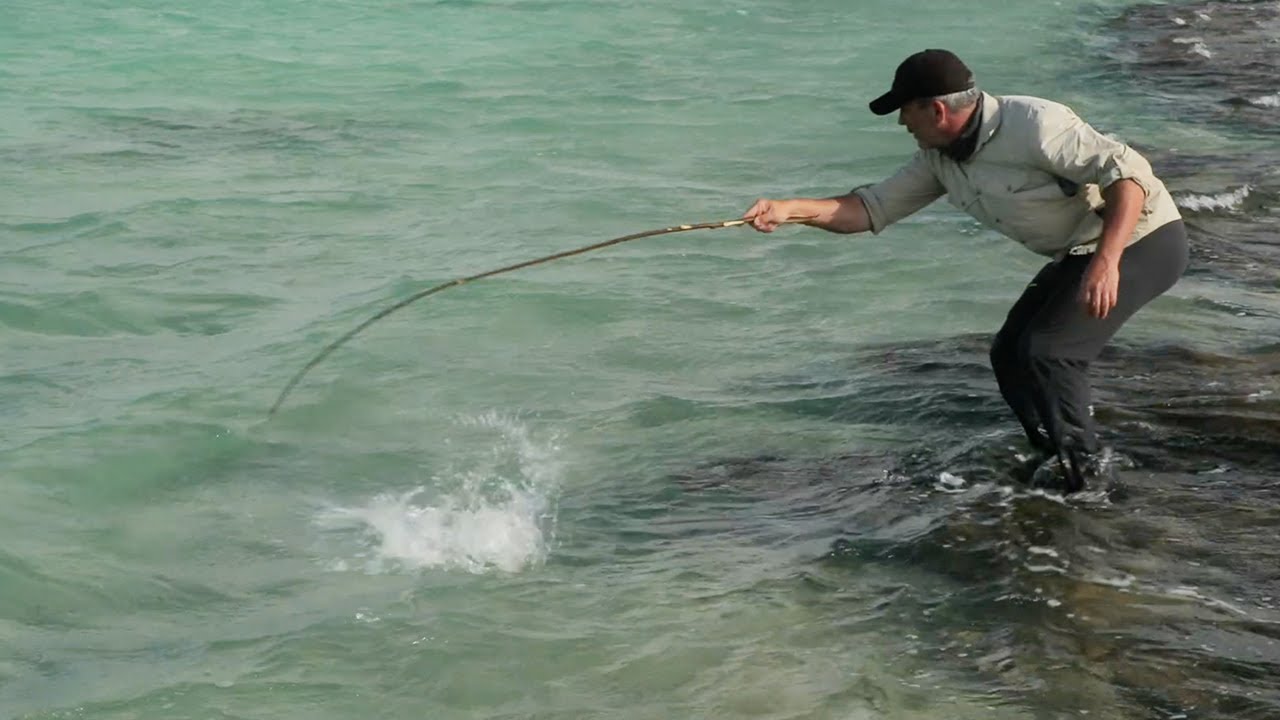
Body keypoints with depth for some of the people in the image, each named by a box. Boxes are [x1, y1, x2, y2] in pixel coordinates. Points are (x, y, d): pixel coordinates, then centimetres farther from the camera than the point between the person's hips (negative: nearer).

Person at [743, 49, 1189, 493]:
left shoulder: (1033, 124, -27)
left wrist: (1105, 261, -42)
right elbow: (874, 208, 2)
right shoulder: (939, 157, 0)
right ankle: (1051, 466, 22)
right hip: (1078, 252, 9)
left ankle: (1083, 477, -8)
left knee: (1047, 351, -20)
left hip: (1143, 241, -9)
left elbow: (1127, 173, -31)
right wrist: (790, 210, -13)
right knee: (1010, 357, 7)